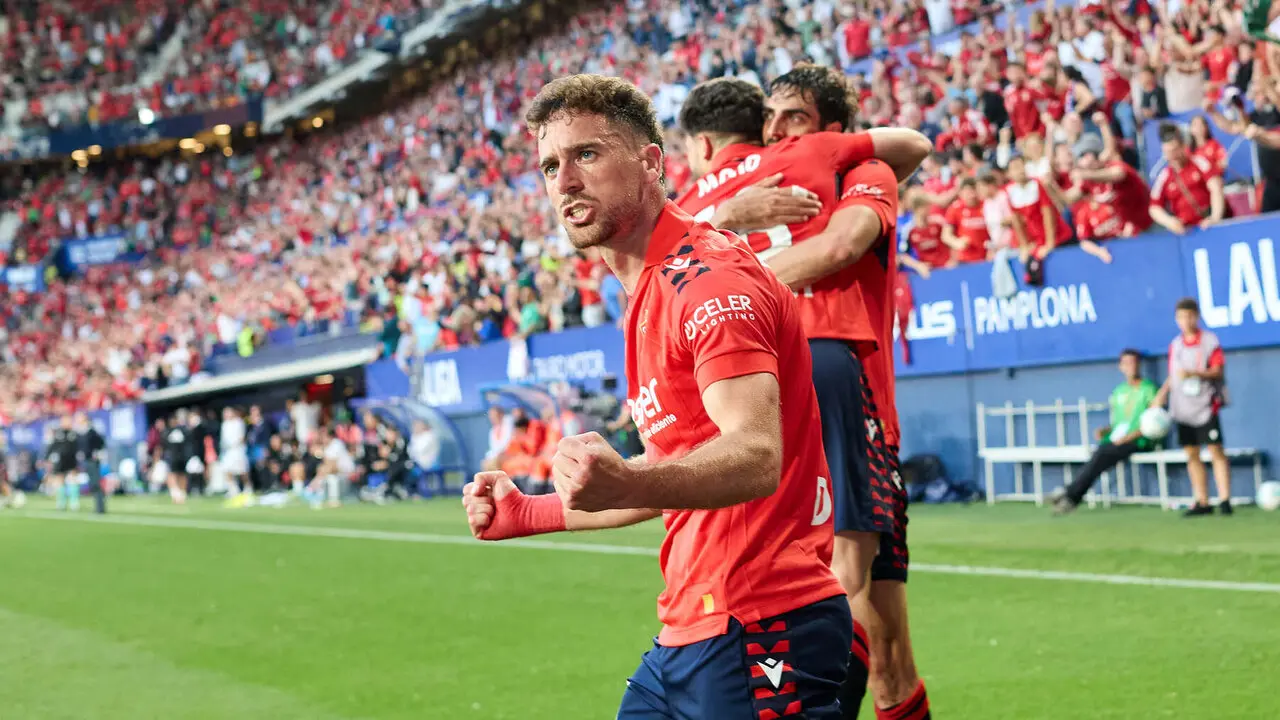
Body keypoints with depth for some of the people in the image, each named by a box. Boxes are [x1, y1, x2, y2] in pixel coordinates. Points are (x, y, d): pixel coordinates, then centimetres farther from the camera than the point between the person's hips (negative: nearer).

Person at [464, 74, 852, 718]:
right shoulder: (650, 290, 18)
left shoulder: (710, 278, -13)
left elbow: (756, 457, -27)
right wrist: (527, 513, 26)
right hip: (690, 631, 10)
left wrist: (625, 484, -44)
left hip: (758, 635, -10)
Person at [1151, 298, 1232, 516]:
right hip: (1182, 408, 5)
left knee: (1216, 451, -8)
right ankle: (1202, 502, 12)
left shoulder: (1209, 341, -4)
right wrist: (1161, 395, 10)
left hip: (1205, 406, -5)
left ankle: (1224, 499, -7)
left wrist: (1193, 373, -23)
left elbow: (1218, 371, -11)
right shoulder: (1175, 345, 11)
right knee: (1191, 454, 6)